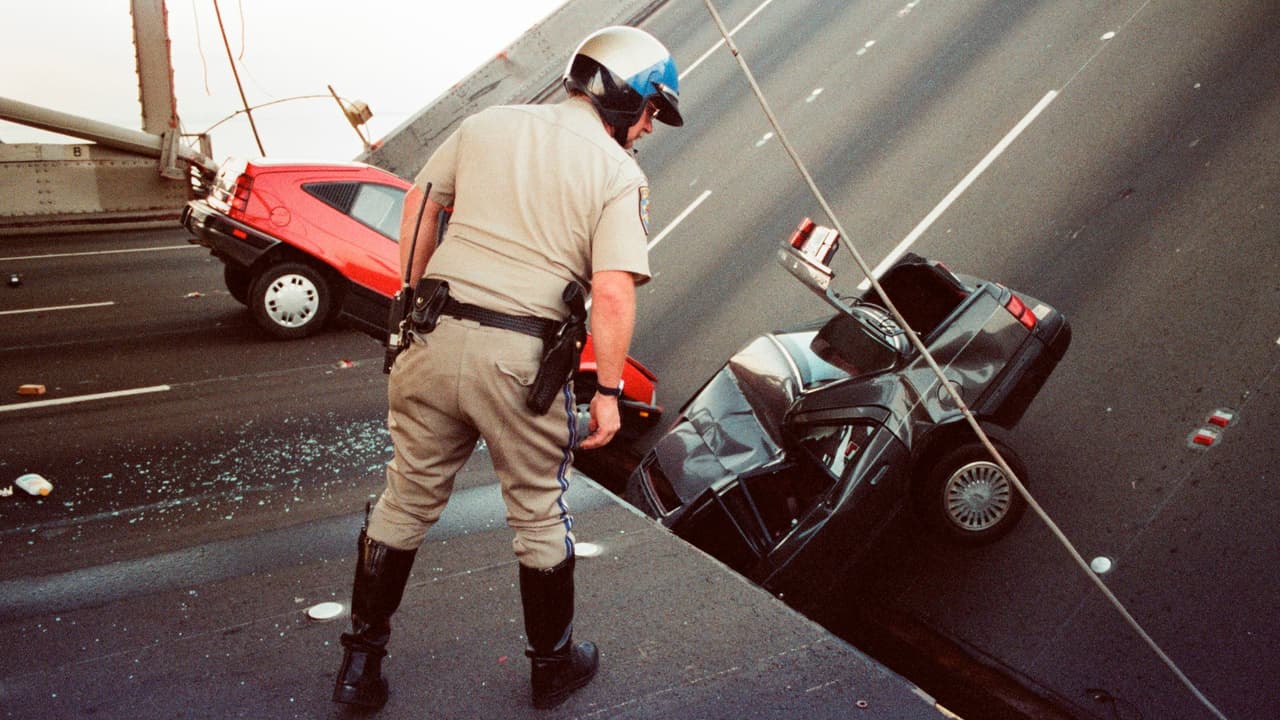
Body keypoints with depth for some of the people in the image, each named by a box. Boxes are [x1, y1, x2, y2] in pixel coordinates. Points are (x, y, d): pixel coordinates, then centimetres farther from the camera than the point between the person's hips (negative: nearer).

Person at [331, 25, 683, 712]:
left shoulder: (487, 124, 10)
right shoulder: (620, 175, -4)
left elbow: (420, 202, 13)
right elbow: (614, 292, -14)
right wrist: (608, 390, -5)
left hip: (433, 338, 4)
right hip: (522, 359, -4)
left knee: (406, 501, 18)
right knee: (539, 515, 16)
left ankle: (360, 662, 28)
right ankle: (553, 664, 34)